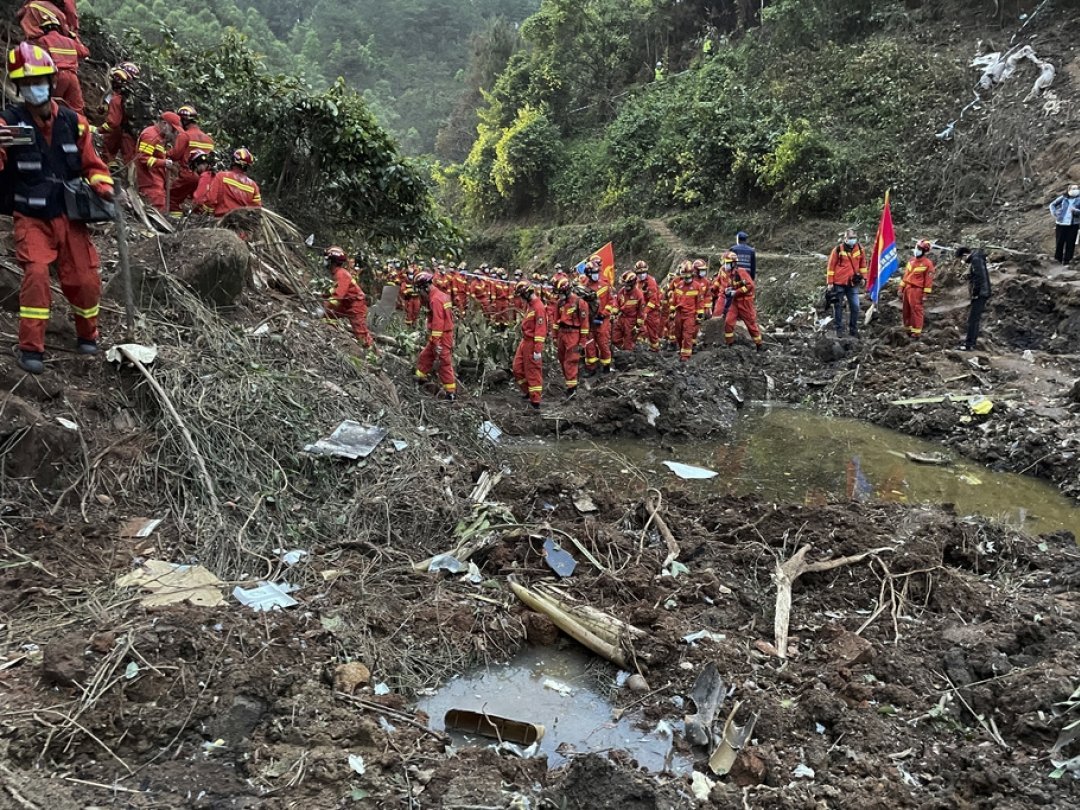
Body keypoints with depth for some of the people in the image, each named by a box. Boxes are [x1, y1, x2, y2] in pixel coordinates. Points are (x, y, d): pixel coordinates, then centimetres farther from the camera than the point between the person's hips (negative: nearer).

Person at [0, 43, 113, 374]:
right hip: (31, 218, -3)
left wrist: (103, 186, -7)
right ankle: (30, 348, -9)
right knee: (36, 273, -20)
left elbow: (92, 164, 12)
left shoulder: (73, 122, 2)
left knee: (86, 279, 1)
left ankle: (87, 335, 27)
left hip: (70, 216, 3)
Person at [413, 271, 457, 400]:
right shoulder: (440, 295, 12)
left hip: (442, 337, -10)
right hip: (444, 335, 10)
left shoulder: (435, 300, -19)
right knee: (425, 357, 21)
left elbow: (437, 323, -24)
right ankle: (420, 378, 35)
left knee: (445, 364, -4)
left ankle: (451, 392, 0)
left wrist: (436, 343, -25)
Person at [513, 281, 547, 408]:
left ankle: (535, 401, 8)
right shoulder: (528, 304, 10)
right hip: (524, 341, 9)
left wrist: (538, 350, -24)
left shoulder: (538, 307, -19)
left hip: (532, 343, -9)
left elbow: (540, 330, -22)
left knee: (533, 372, -1)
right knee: (518, 368, 14)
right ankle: (527, 391, 31)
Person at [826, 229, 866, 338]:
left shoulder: (860, 249, 3)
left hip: (853, 283, 3)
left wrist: (863, 277, 14)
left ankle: (853, 329, 13)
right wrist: (829, 282, -5)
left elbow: (863, 263, 17)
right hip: (839, 283, -3)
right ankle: (839, 329, 15)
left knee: (855, 306, 1)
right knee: (838, 306, 4)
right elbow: (831, 266, -4)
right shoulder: (838, 250, -7)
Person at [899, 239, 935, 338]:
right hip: (907, 289, 7)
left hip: (917, 290, -7)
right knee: (906, 310, 11)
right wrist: (901, 289, 13)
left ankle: (916, 333, 0)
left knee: (916, 310, -4)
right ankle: (908, 330, 22)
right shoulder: (911, 261, 12)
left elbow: (929, 280, -10)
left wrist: (925, 294, -13)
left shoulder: (927, 263, -9)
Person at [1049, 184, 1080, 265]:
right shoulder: (1063, 198, 4)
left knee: (1070, 243, 1)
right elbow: (1052, 205, 11)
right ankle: (1058, 258, 18)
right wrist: (1054, 213, 0)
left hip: (1073, 224, 0)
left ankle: (1067, 259, 9)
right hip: (1061, 223, 0)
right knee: (1059, 242, 6)